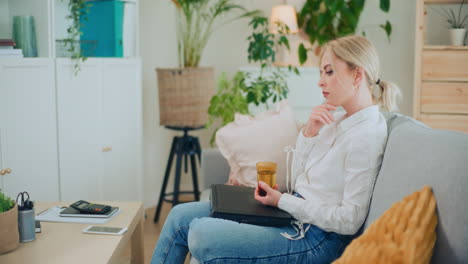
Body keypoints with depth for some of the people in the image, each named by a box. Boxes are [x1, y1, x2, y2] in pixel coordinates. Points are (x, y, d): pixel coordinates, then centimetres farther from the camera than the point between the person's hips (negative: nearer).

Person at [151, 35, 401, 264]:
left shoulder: (367, 134, -18)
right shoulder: (337, 119, 10)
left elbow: (350, 221, -20)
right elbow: (297, 182, 11)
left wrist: (283, 200, -13)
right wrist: (308, 133, -5)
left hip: (314, 237, -9)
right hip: (293, 215, 9)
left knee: (201, 235, -20)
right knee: (181, 215, 4)